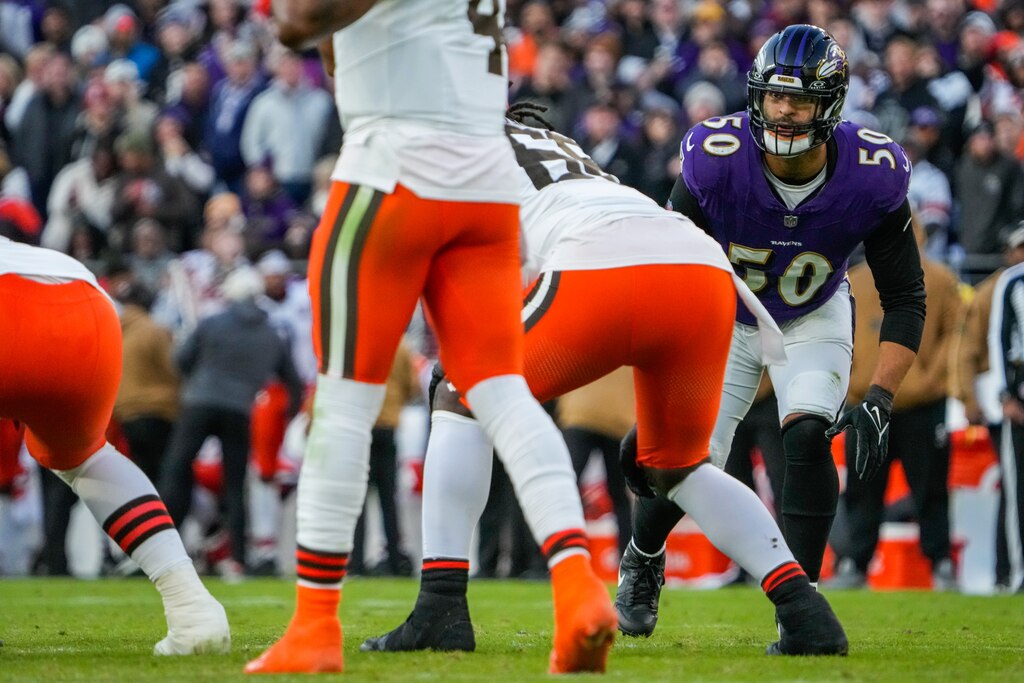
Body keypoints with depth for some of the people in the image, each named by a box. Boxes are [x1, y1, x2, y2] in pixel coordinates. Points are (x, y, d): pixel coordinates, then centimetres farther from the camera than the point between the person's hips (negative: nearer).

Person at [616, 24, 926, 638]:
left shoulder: (871, 178, -28)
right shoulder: (716, 162, -31)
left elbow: (906, 300, -18)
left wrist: (878, 402, -30)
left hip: (813, 318, 0)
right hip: (725, 316, 0)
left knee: (808, 440, -25)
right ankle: (642, 562, 29)